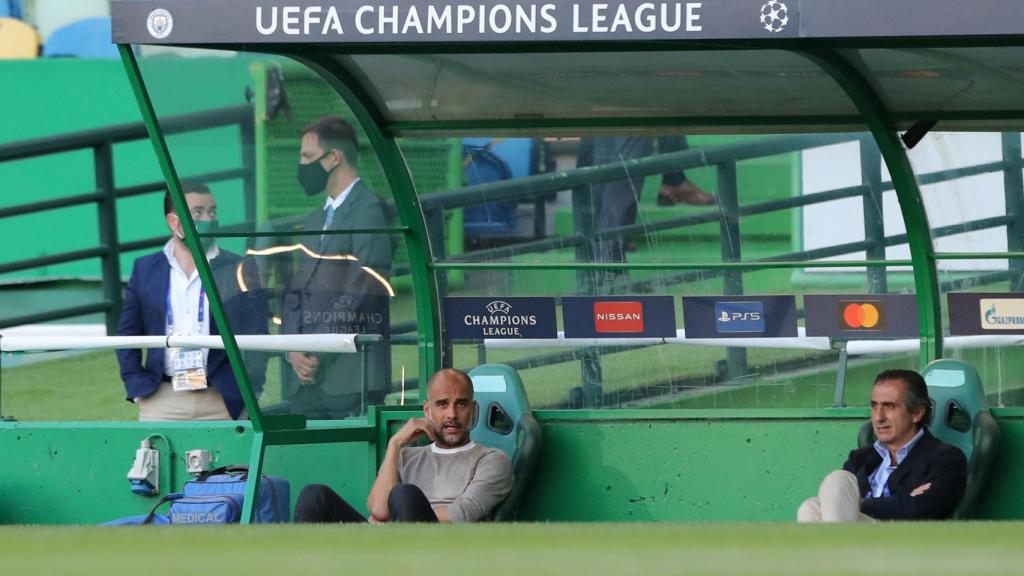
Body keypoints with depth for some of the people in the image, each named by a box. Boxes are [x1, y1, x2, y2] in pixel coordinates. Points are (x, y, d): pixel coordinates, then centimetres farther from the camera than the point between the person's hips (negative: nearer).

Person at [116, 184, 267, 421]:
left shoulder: (238, 270, 5)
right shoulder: (146, 270, 10)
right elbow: (127, 334, 15)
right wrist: (137, 386, 4)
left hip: (221, 402, -1)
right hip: (162, 401, 1)